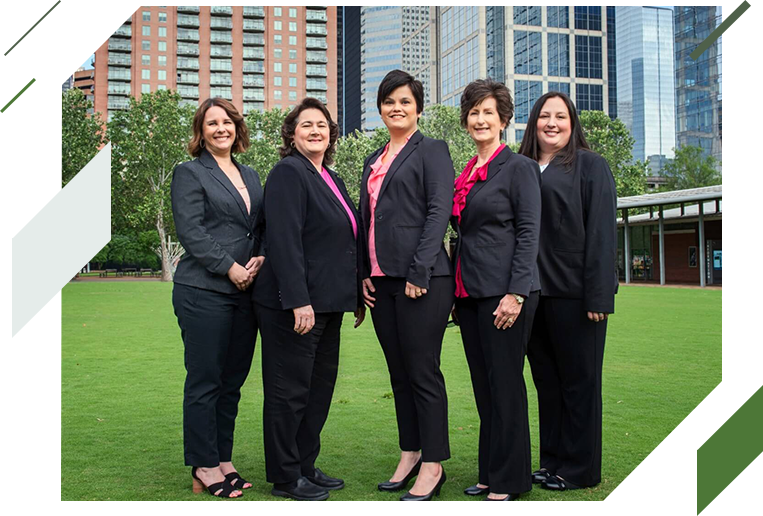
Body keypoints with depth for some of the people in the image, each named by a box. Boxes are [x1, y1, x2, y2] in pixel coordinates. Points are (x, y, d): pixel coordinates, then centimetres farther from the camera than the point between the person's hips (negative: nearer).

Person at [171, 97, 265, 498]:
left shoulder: (250, 175, 19)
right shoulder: (189, 173, 1)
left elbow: (263, 227, 18)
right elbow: (190, 231, -10)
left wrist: (260, 258, -3)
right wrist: (231, 267, -14)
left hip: (246, 292, 6)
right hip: (204, 292, -6)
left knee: (233, 381, 10)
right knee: (205, 382, -1)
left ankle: (223, 460, 20)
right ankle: (204, 469, 9)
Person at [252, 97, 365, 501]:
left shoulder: (331, 178, 17)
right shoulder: (288, 173, -10)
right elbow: (284, 241, -20)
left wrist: (357, 294, 18)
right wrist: (298, 301, -25)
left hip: (327, 304, 9)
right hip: (294, 305, -9)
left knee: (320, 387, 15)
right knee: (289, 391, 2)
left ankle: (306, 466, 28)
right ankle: (285, 478, 15)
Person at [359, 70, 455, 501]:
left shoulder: (432, 150, 0)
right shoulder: (374, 161, 20)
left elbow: (439, 211, -10)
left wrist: (419, 272, -17)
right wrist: (365, 273, 10)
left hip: (421, 278, -7)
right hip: (382, 280, 7)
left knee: (423, 372, -3)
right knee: (399, 373, 11)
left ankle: (433, 465, 6)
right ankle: (410, 455, 21)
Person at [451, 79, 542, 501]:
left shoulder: (519, 167, -4)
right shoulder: (465, 174, 16)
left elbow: (529, 233, -10)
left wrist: (516, 293, -18)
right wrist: (456, 292, 15)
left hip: (503, 291, -7)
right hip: (469, 292, 7)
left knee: (505, 384, -1)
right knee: (482, 385, 12)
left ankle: (509, 481, 11)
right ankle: (489, 472, 24)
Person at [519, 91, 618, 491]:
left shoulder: (590, 165, 0)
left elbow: (602, 232, -7)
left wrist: (599, 294, -15)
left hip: (574, 293, -5)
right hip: (533, 292, 5)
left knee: (579, 380, 4)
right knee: (546, 380, 12)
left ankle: (580, 468, 16)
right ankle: (552, 461, 24)